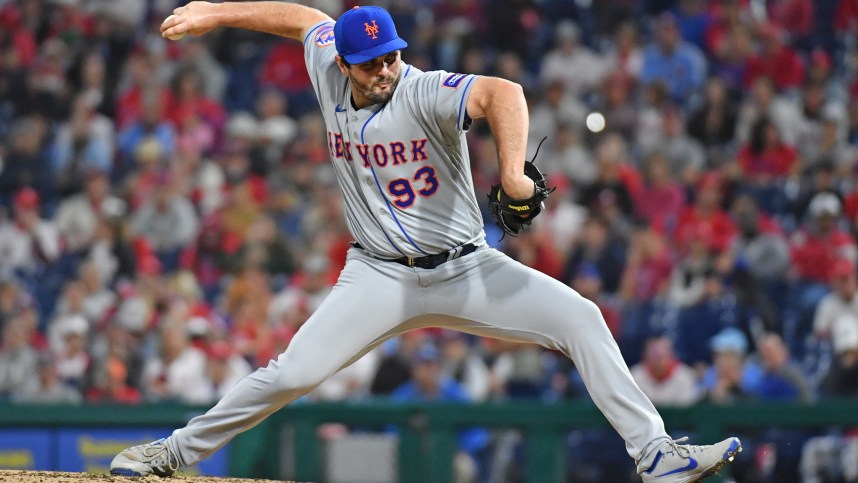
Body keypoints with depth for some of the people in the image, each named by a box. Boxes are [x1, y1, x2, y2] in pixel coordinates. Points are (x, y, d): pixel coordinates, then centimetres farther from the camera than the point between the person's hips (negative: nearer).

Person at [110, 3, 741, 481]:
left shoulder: (426, 93, -19)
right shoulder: (329, 74, -3)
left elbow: (503, 93, -39)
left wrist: (512, 171, -56)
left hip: (465, 270, -2)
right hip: (380, 279, 2)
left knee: (580, 317, -18)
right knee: (291, 374, -12)